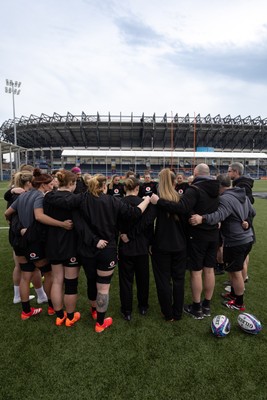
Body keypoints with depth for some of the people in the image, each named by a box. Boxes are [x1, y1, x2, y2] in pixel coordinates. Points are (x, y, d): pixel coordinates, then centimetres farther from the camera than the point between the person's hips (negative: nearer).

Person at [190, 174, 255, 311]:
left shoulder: (225, 198, -23)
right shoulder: (243, 195, 8)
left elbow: (219, 215, -42)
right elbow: (252, 212, 17)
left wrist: (202, 218, -55)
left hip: (235, 242, -9)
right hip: (247, 238, 9)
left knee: (235, 272, 7)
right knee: (236, 269, 24)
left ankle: (239, 303, 23)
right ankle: (234, 293, 41)